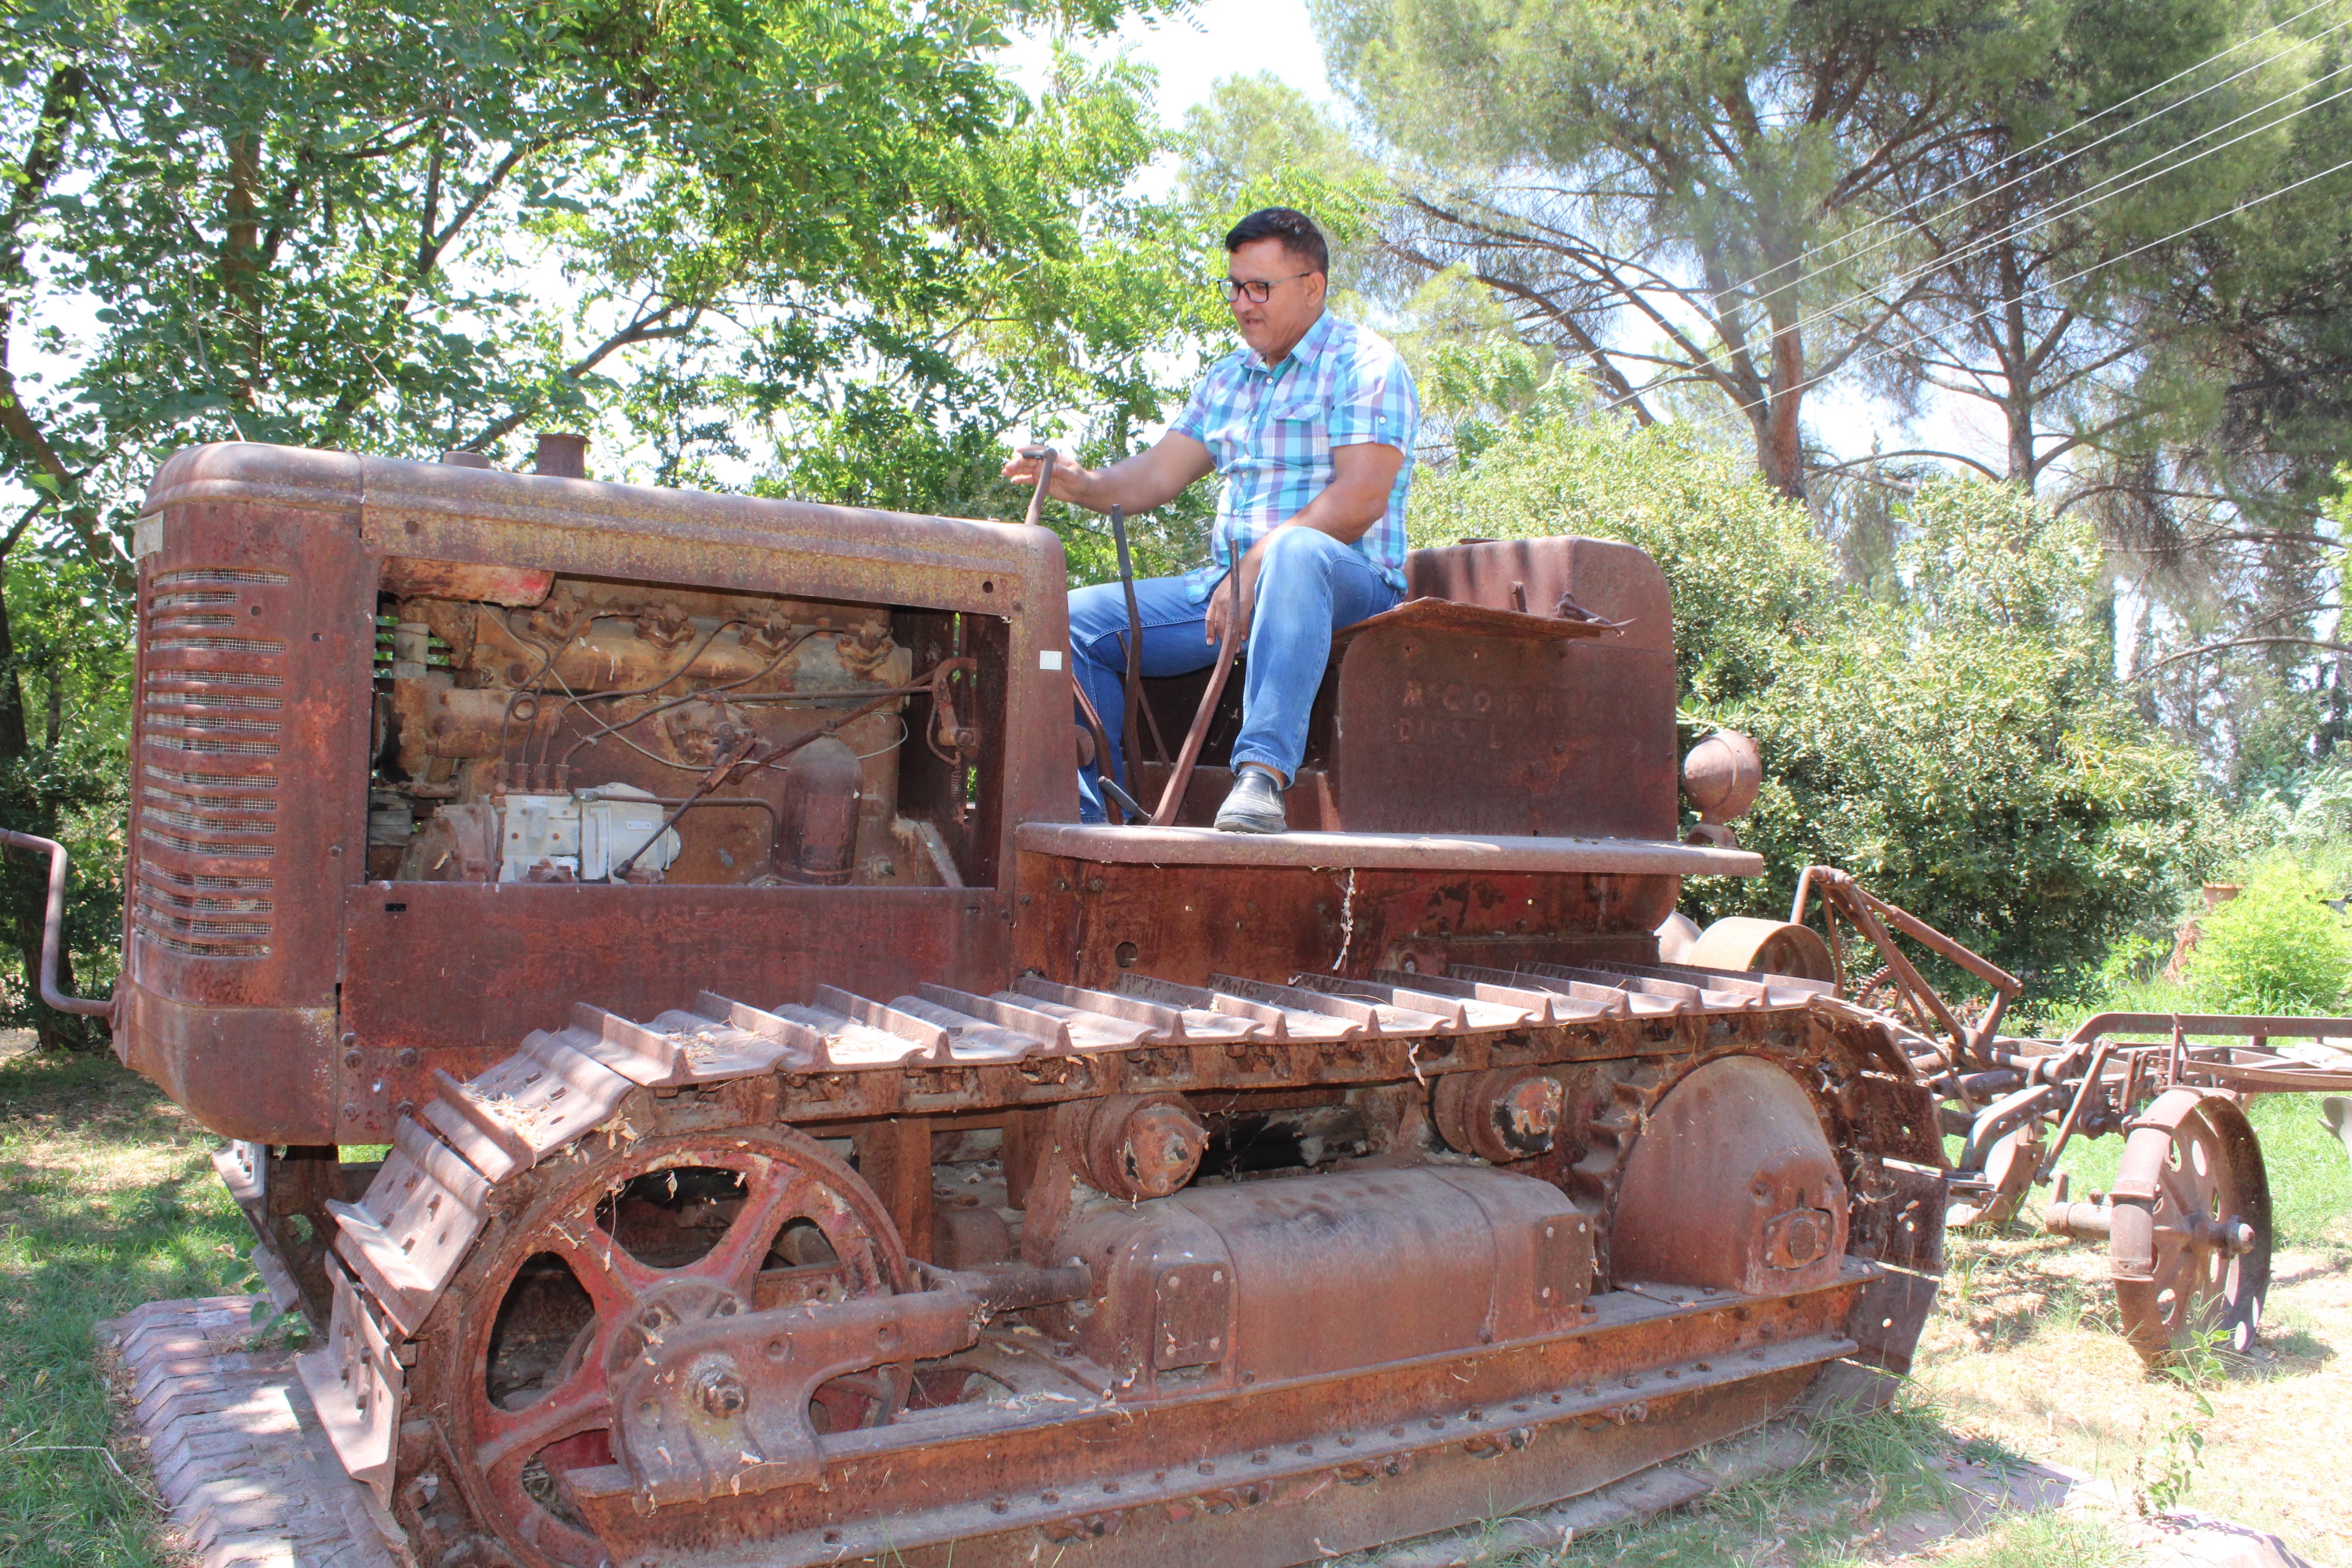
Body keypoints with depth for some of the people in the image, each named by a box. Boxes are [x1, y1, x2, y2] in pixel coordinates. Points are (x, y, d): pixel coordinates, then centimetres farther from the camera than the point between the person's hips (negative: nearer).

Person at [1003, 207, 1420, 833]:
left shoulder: (1362, 363, -2)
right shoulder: (1228, 378, 21)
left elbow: (1360, 501, -17)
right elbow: (1155, 475, 13)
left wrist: (1256, 565, -26)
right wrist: (1085, 486, -8)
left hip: (1348, 580, -7)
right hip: (1230, 586, 7)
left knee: (1296, 551, -43)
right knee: (1075, 619, -5)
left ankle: (1262, 775, -51)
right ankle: (1091, 815, -5)